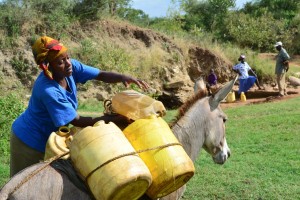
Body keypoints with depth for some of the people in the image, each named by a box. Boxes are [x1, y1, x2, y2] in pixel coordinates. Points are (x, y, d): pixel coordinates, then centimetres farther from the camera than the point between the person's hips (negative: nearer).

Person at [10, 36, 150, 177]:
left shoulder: (71, 66, -17)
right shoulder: (48, 90, -35)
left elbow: (101, 75, -14)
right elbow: (77, 121, -29)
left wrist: (123, 77, -36)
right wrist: (116, 118, -29)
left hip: (47, 137, 7)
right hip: (30, 142, -7)